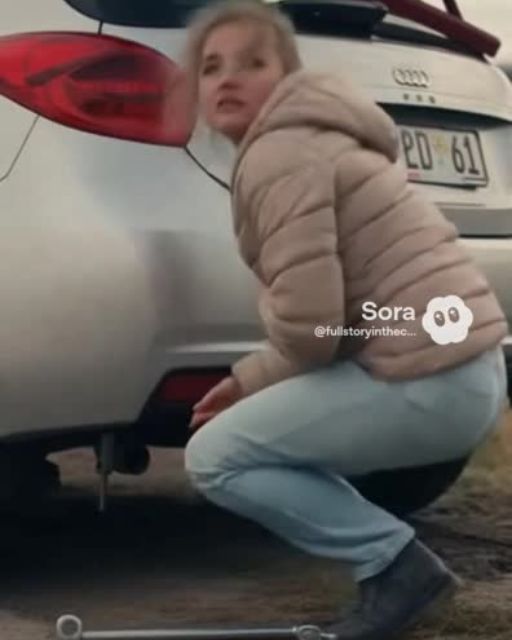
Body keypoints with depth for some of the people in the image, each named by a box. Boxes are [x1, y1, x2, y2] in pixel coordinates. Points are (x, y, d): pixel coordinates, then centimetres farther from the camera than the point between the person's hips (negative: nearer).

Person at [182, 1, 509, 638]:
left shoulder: (275, 155, -10)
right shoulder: (306, 139, 21)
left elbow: (307, 326, -19)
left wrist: (266, 316, 3)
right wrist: (248, 381, 18)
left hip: (426, 381, -10)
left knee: (215, 458, -2)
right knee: (260, 435, 24)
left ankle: (395, 562, -4)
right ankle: (393, 564, 15)